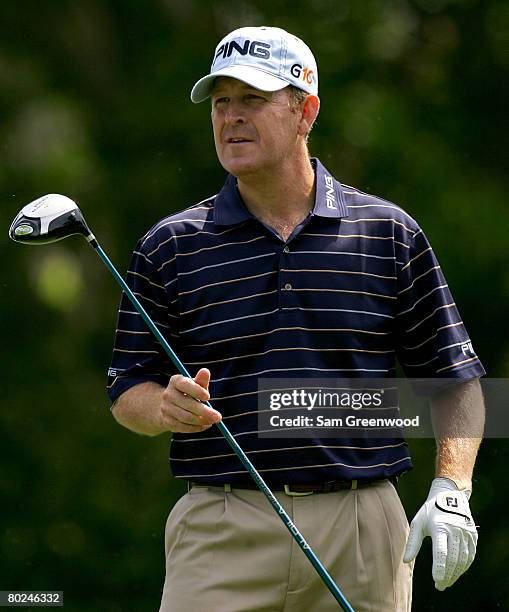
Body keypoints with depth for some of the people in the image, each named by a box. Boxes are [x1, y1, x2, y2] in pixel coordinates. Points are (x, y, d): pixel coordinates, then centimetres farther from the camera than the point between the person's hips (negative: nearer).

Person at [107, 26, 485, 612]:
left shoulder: (391, 233, 6)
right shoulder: (169, 246, 6)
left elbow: (455, 379, 8)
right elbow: (128, 392, 7)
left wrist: (450, 492, -5)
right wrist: (167, 407, -16)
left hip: (362, 533, 1)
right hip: (219, 535, 0)